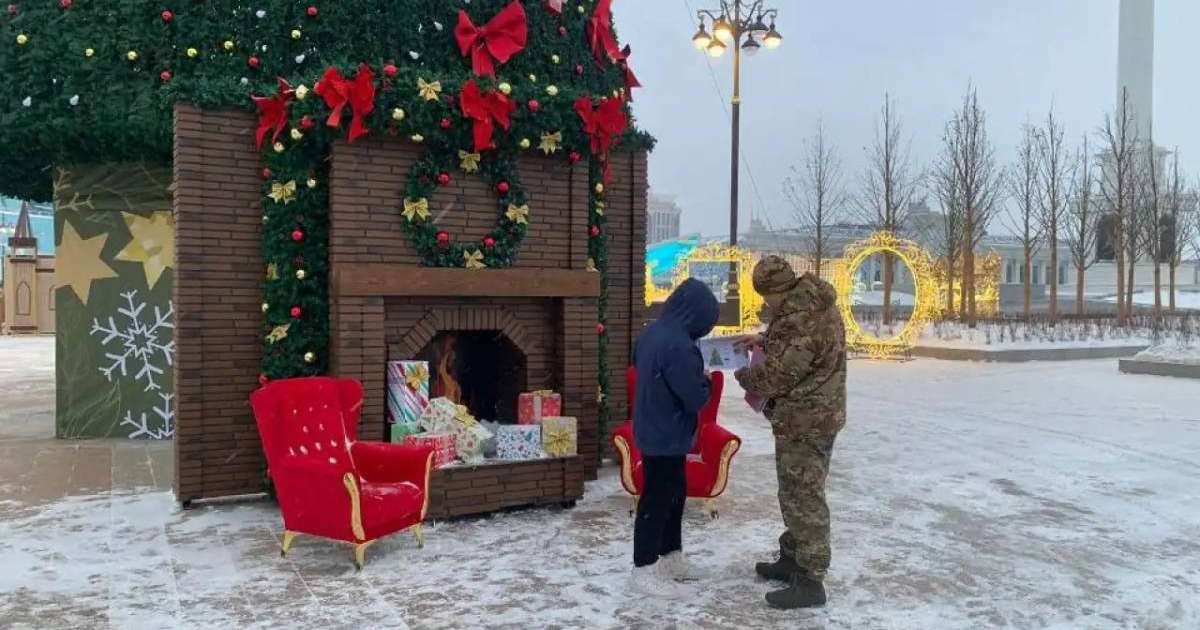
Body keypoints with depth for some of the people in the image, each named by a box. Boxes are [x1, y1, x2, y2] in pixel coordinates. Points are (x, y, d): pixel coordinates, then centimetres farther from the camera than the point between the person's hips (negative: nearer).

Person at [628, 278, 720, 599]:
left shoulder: (651, 333, 3)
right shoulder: (678, 346, -26)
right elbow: (696, 398, -23)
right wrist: (706, 382, -1)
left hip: (653, 430, 10)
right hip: (667, 436, -10)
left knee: (674, 494, 21)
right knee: (657, 501, 1)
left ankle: (671, 557, 33)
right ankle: (644, 571, 12)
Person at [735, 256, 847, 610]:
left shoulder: (800, 322, -27)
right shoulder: (813, 300, 5)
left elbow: (775, 375, -20)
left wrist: (744, 376, -2)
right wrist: (763, 341, 10)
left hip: (804, 421, -10)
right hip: (814, 415, 10)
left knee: (803, 499, -2)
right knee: (797, 494, 20)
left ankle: (810, 581, 8)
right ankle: (792, 560, 33)